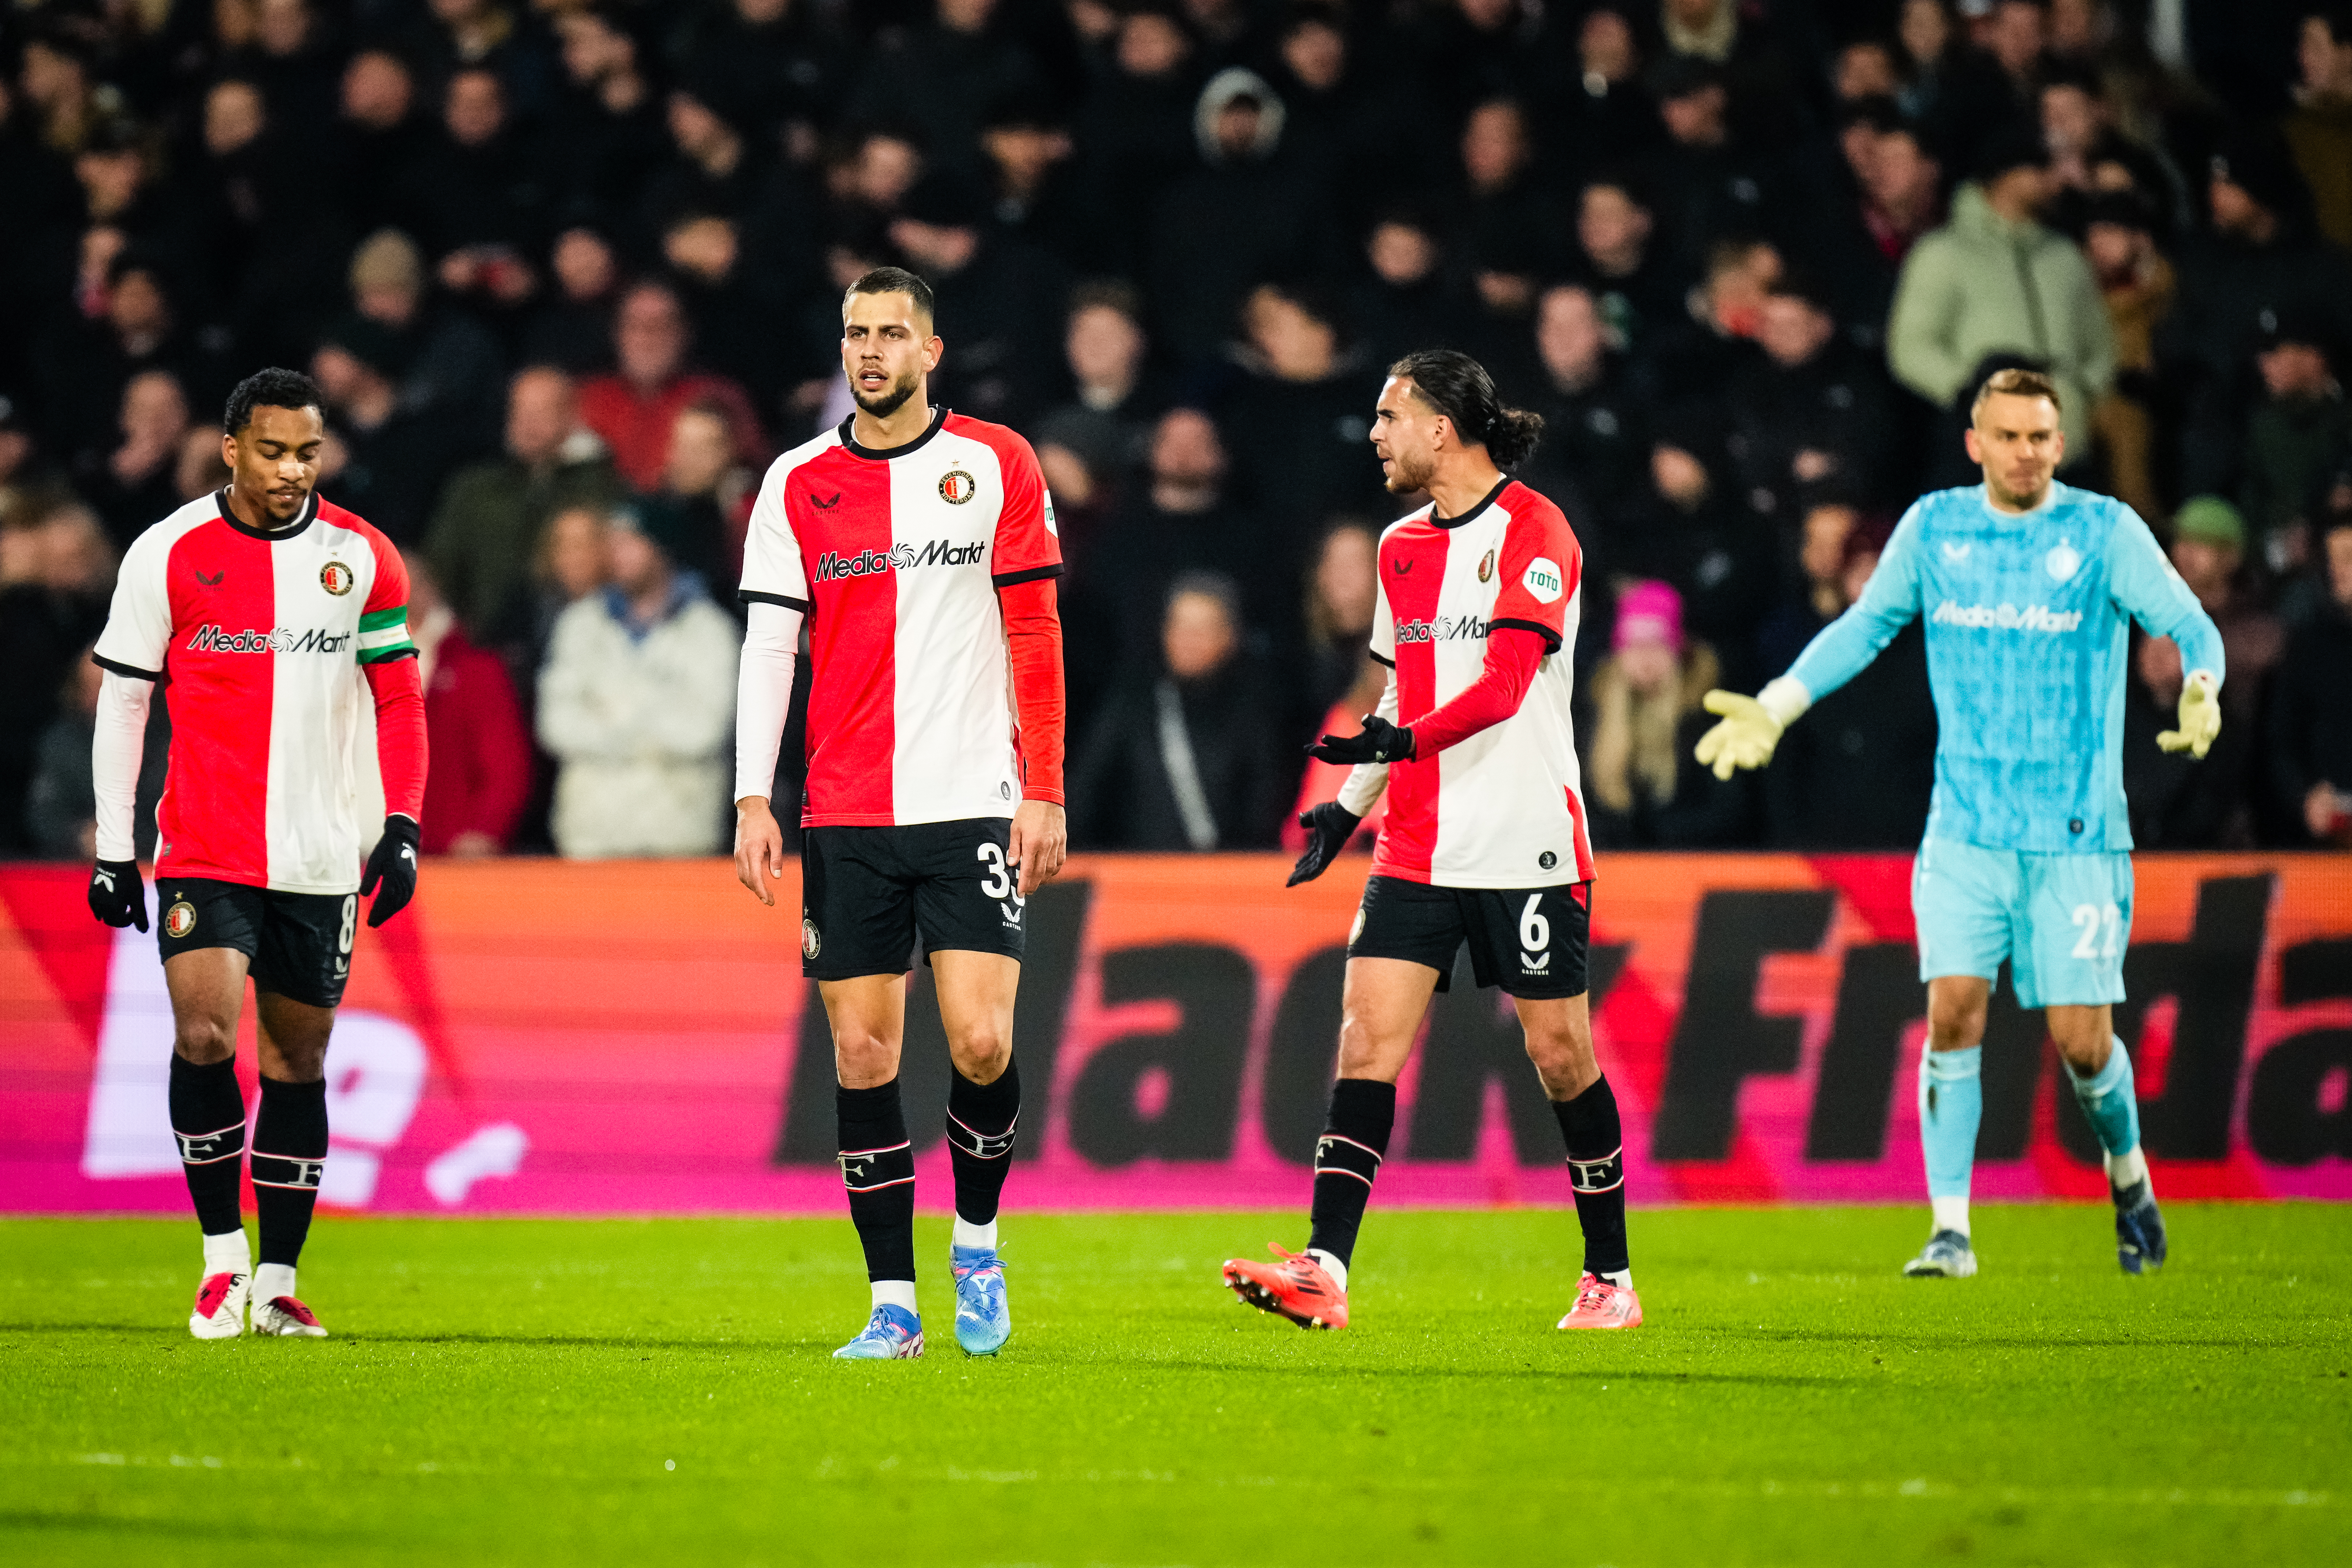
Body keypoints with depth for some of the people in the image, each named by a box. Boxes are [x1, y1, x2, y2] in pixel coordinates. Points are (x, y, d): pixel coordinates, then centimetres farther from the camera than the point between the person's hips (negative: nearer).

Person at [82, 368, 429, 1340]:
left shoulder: (362, 558, 3)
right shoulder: (169, 555, -2)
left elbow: (399, 699, 9)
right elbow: (122, 700, 4)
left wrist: (403, 828, -1)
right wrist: (112, 848, 1)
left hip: (320, 859, 2)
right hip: (204, 851, -2)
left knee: (297, 1061, 7)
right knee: (204, 1035, -17)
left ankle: (276, 1283, 16)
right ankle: (222, 1257, -3)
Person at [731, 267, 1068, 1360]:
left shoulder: (997, 466, 3)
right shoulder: (798, 484, 7)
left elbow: (1035, 640, 3)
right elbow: (768, 644, 4)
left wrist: (1045, 792, -3)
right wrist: (753, 801, -5)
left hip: (973, 808, -2)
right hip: (845, 819, 2)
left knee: (982, 1041, -13)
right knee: (862, 1057, -1)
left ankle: (977, 1239, 13)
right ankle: (892, 1304, 6)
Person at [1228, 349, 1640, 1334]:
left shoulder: (1532, 533, -9)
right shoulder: (1402, 546, 14)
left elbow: (1505, 684, -19)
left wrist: (1401, 740, -32)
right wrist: (1350, 803, 16)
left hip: (1528, 844, -6)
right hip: (1418, 846, 6)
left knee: (1558, 1051, 0)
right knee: (1367, 1036, -7)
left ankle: (1611, 1278, 15)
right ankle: (1325, 1273, -14)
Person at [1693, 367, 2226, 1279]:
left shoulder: (2105, 531, -2)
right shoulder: (1933, 528, 6)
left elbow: (2189, 626, -7)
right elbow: (1865, 627, 18)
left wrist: (2201, 692, -28)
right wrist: (1774, 708, 10)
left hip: (2078, 835, -2)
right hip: (1966, 827, 2)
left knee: (2081, 1037, -3)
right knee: (1953, 1007, -13)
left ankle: (2127, 1171, 27)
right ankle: (1950, 1230, -9)